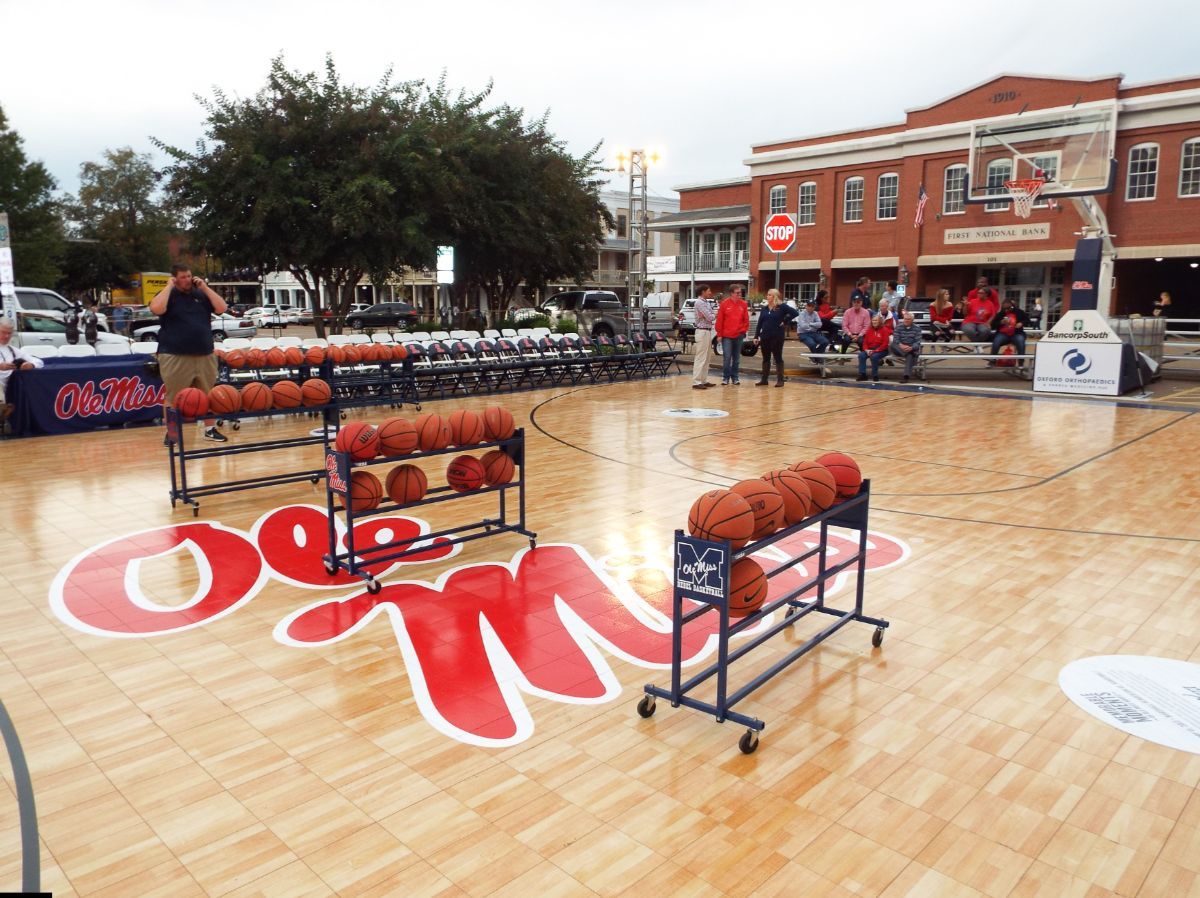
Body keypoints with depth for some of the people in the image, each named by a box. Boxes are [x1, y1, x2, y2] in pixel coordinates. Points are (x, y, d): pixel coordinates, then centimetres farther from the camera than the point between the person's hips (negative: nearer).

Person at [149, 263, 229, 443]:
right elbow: (156, 309, -18)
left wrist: (205, 287, -2)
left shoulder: (201, 294, 13)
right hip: (175, 356, -3)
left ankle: (210, 429, 16)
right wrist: (169, 287, -10)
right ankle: (171, 432, 9)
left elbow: (221, 308, 1)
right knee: (174, 396, 0)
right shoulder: (168, 295, 2)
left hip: (204, 355, 3)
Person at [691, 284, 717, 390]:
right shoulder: (699, 302, -14)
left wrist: (714, 314, -4)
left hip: (708, 331, 10)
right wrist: (716, 315, 2)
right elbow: (710, 317, -15)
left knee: (706, 358, 13)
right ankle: (696, 382, -9)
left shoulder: (706, 302, 16)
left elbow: (711, 315, 15)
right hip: (702, 332, -10)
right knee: (700, 358, -10)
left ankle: (703, 380, 19)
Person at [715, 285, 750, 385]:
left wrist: (744, 330, 0)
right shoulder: (724, 304, -4)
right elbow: (719, 320, -3)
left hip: (739, 335, 3)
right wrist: (719, 334, -4)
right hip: (727, 336, -3)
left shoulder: (743, 304, 4)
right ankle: (725, 377, 5)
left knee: (737, 358, 9)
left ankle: (734, 377, 17)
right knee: (727, 357, -5)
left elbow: (746, 319, 9)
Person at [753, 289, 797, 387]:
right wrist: (756, 336, 3)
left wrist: (785, 321, -15)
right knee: (766, 358, 10)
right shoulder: (764, 309, 9)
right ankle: (764, 379, 17)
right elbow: (759, 323, 8)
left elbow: (794, 312, -15)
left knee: (778, 358, 2)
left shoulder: (782, 307, -6)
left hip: (777, 337, -5)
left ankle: (780, 380, 7)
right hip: (765, 337, 5)